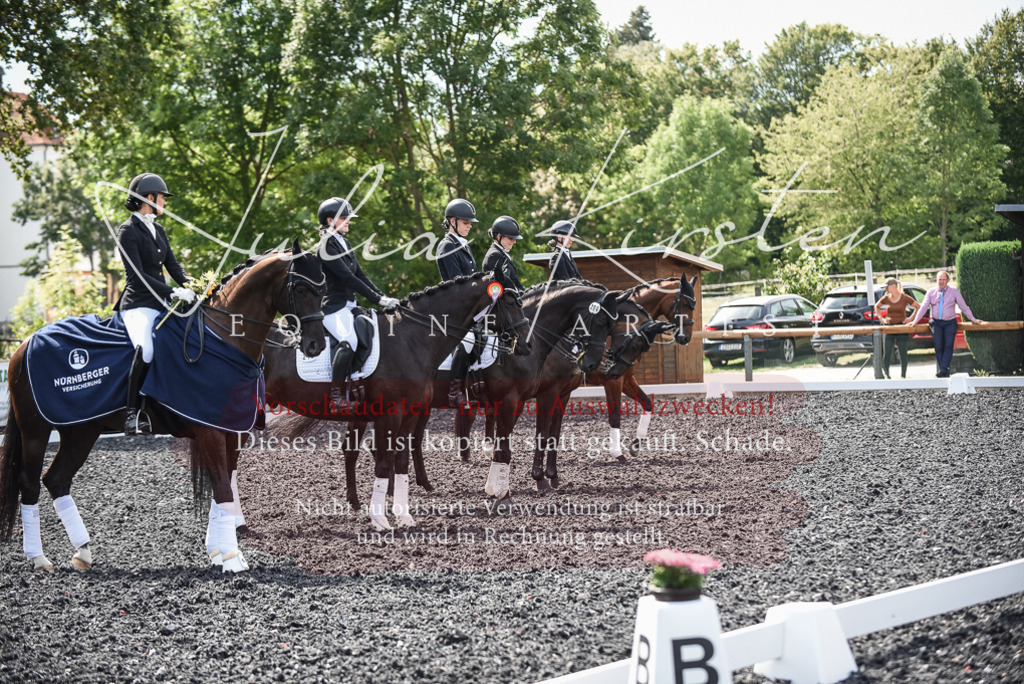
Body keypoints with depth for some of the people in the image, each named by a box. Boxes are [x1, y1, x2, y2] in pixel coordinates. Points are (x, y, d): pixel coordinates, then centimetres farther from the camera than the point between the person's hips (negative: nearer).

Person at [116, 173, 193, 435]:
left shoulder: (158, 230, 18)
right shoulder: (128, 231, -8)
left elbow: (173, 265, 16)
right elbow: (137, 275, -16)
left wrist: (191, 287, -4)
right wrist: (174, 292, -23)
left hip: (161, 304, 9)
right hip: (138, 304, -9)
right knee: (145, 349, -33)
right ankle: (132, 412, -26)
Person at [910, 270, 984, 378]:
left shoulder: (954, 291, 6)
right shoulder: (931, 292, 9)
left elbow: (963, 306, 10)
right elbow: (923, 307, 9)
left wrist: (973, 319, 10)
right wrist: (915, 321, 3)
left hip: (950, 322, -1)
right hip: (936, 322, 1)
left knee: (948, 345, -15)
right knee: (938, 347, -6)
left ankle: (943, 369, -23)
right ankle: (945, 372, -6)